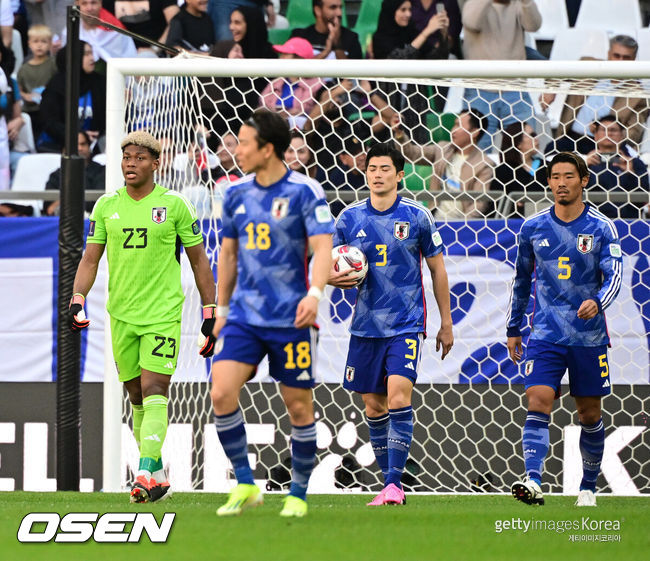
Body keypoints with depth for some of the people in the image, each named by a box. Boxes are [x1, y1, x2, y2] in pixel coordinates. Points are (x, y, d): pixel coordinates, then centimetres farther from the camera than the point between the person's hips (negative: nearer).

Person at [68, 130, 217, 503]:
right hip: (121, 314, 4)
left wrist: (210, 313, 3)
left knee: (154, 391, -16)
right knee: (136, 397, 9)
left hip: (163, 312, -4)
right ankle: (158, 475, 20)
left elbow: (198, 261, 4)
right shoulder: (106, 206, 7)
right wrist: (78, 300, -5)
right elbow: (91, 259, 10)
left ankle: (146, 474, -23)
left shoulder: (175, 205, -2)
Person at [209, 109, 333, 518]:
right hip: (244, 316, 4)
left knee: (299, 406, 3)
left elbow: (323, 247, -15)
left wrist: (315, 293, -32)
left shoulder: (304, 192, -8)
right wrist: (222, 307, 21)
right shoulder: (237, 194, 9)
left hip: (291, 319, -4)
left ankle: (299, 495, 17)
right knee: (222, 394, -12)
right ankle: (246, 485, 0)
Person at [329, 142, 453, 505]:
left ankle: (394, 484, -17)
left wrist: (446, 323, 8)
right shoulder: (350, 218, 4)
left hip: (406, 325, -3)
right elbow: (331, 265, 14)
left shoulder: (417, 216, -1)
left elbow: (438, 269, 7)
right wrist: (333, 277, -11)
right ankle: (389, 484, 18)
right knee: (374, 406, 7)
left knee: (399, 398, -18)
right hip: (366, 323, 3)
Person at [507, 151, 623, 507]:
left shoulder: (600, 228, -2)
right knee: (538, 402, -17)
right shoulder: (533, 228, 5)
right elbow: (522, 279, 16)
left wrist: (597, 302, -31)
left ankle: (588, 488, 24)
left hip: (589, 337, -1)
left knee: (590, 414, 8)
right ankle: (533, 481, -30)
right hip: (546, 335, 1)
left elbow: (613, 276, -10)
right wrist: (513, 328, 18)